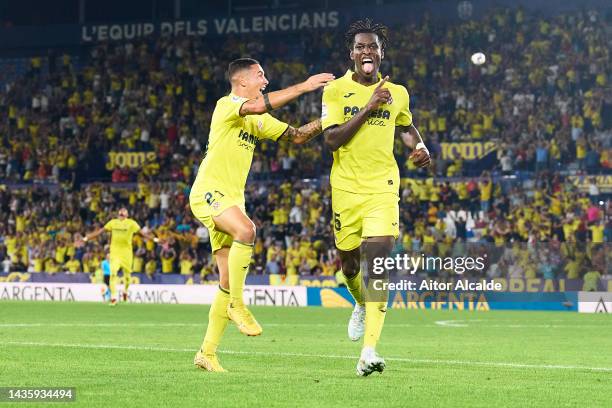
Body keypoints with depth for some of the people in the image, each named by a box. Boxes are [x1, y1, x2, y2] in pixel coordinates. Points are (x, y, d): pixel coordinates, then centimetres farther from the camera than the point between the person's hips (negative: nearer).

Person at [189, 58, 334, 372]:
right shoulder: (226, 105, -7)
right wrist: (303, 87, -27)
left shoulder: (260, 121, 18)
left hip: (232, 199, 9)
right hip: (208, 192, -9)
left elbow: (297, 136, 20)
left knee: (227, 282, 2)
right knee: (246, 229, -37)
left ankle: (207, 352, 7)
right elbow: (258, 106, -27)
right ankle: (237, 305, -25)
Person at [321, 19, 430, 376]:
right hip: (345, 188, 0)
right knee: (349, 261, 13)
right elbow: (332, 139, -13)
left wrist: (419, 146, 8)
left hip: (382, 188, 0)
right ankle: (362, 305, 50)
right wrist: (368, 107, -17)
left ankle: (369, 351, -21)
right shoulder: (335, 90, -1)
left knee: (378, 262, -16)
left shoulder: (397, 93, 6)